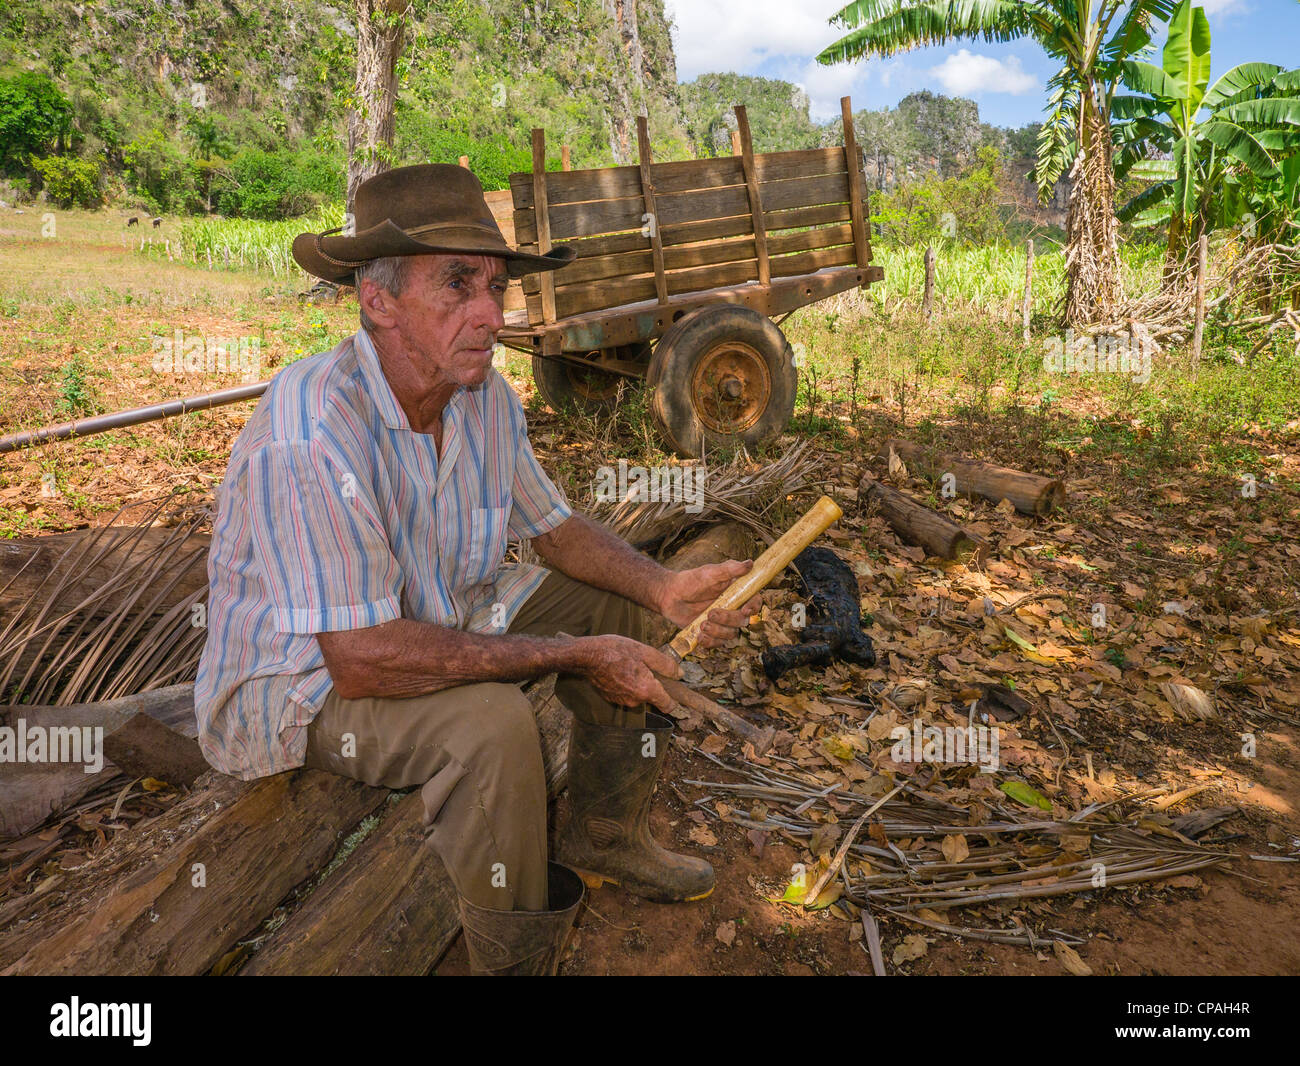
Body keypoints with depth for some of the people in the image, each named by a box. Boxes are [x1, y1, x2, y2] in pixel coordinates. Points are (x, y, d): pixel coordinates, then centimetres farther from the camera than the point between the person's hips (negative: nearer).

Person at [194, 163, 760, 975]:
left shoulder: (487, 397, -10)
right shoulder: (312, 436, -34)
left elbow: (555, 528, 3)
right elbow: (365, 660, -35)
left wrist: (664, 588, -16)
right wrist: (573, 655, -30)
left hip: (440, 617, 8)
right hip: (304, 681, -8)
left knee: (622, 604, 3)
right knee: (490, 723, -34)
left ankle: (605, 840, 18)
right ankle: (518, 960, -5)